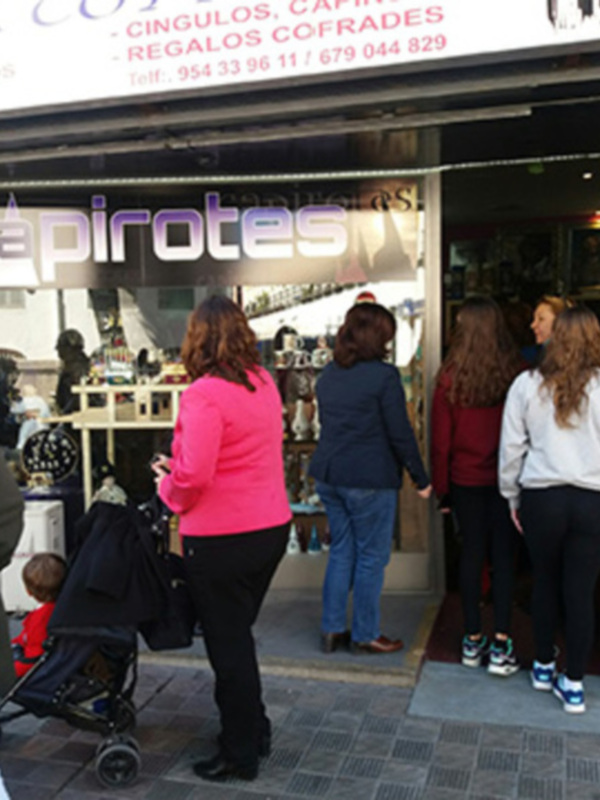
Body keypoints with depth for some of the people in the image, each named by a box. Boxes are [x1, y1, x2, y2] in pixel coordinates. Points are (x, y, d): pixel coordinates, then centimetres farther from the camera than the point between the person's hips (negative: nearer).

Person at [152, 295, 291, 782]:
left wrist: (168, 487, -3)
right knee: (238, 635, 24)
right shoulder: (264, 383, 4)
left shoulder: (204, 395, -20)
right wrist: (180, 469, 12)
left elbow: (194, 476, -25)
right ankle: (254, 730, 38)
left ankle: (241, 755, 24)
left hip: (221, 538, -8)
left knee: (228, 646, 8)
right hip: (272, 527, 8)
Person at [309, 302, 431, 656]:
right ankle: (365, 635, 16)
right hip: (369, 480, -7)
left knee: (341, 551, 17)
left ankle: (332, 629, 22)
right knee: (372, 557, 6)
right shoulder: (384, 375, -13)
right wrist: (422, 479, -4)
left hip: (328, 475, 7)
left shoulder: (328, 375, 9)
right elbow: (400, 433, -12)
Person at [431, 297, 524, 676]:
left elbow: (441, 440, -3)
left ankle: (473, 641, 20)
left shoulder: (450, 377, -8)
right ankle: (501, 644, 7)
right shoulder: (517, 374, -10)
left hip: (465, 479, 1)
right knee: (504, 557, 6)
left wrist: (441, 488, 6)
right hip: (506, 480, -1)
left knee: (472, 554, 11)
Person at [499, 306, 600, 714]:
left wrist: (513, 496, 14)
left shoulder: (527, 385, -2)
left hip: (541, 497, 1)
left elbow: (511, 448, 2)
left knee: (545, 583, 18)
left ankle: (544, 666, 34)